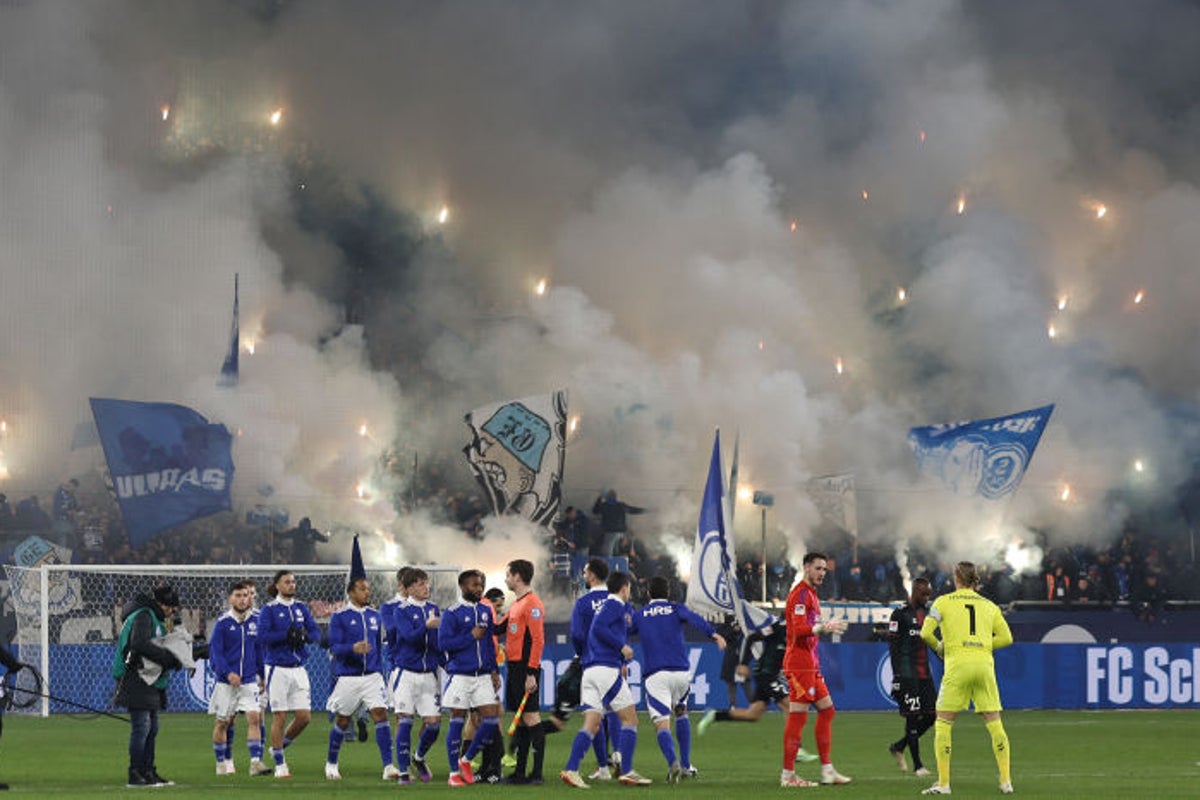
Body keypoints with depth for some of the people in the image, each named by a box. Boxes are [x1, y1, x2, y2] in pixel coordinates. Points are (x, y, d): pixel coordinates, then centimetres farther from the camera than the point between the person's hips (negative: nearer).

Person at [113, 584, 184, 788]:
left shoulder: (153, 618, 21)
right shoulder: (143, 617, -12)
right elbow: (140, 644, -26)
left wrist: (170, 659, 4)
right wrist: (169, 658, -22)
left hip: (150, 683, 11)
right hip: (137, 682, -11)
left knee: (151, 729, 13)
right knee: (141, 728, -10)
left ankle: (148, 772, 19)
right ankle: (135, 775, -8)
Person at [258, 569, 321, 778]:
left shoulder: (301, 608, 12)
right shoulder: (269, 609, -2)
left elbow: (316, 633, 7)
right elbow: (263, 635, -14)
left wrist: (304, 635, -13)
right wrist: (287, 635, -21)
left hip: (298, 668, 5)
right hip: (277, 668, -5)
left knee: (304, 716, 0)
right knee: (280, 717, -3)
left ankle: (279, 747, 23)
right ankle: (279, 764, 7)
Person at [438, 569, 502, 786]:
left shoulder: (486, 611, 12)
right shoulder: (452, 613, -6)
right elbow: (443, 642, -14)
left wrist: (494, 670, 13)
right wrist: (471, 636, -14)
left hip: (483, 676, 5)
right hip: (460, 676, -5)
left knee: (491, 719, -3)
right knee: (457, 721, 1)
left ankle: (466, 759, 15)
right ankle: (454, 772, 8)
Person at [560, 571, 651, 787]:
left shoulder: (609, 605, 24)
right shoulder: (615, 605, -3)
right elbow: (598, 627, -19)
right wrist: (622, 647, -15)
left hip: (590, 670, 8)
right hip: (607, 669, -8)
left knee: (591, 725, 1)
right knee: (630, 718, -1)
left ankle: (571, 770, -11)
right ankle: (627, 772, -4)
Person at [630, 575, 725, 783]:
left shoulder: (640, 615, 13)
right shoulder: (676, 609, 9)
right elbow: (694, 619, -11)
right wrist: (713, 634, -27)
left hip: (654, 675, -2)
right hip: (681, 671, 2)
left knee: (662, 724, -8)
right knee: (680, 713, 27)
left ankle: (673, 763, -35)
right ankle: (685, 765, 24)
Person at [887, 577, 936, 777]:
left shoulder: (927, 613, 16)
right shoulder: (900, 614, -6)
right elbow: (893, 647, -9)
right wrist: (896, 676, -14)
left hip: (925, 673, 7)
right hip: (907, 673, -7)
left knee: (930, 715, 3)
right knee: (913, 717, -6)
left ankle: (898, 747, 22)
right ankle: (917, 765, -2)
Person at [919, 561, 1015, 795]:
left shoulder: (943, 602, 5)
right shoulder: (989, 605, 14)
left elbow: (926, 633, -4)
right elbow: (1006, 638, 10)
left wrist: (938, 647, 14)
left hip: (957, 665, -3)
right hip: (984, 664, 3)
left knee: (943, 723, 5)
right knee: (994, 723, 7)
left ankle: (943, 783, -1)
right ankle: (1006, 781, 3)